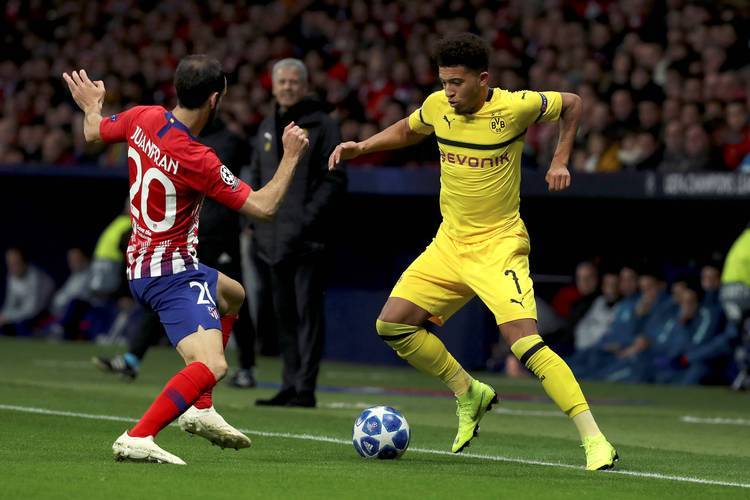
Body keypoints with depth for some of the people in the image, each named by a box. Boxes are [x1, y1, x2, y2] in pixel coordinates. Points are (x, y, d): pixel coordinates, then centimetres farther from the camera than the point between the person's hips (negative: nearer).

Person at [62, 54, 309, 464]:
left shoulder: (143, 119, -6)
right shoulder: (197, 160, -27)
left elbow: (93, 133, 16)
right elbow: (263, 207, -20)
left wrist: (91, 105, 37)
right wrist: (291, 157, -8)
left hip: (142, 262, 10)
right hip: (170, 272, -10)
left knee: (232, 295, 35)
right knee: (212, 366, -25)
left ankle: (200, 408, 30)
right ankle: (137, 438, -33)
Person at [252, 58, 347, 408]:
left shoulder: (322, 126, -2)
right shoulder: (267, 128, 18)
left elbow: (334, 180, -6)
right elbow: (257, 179, 24)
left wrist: (309, 217, -15)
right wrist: (256, 222, 12)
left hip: (307, 239, -7)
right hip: (272, 240, 7)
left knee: (307, 313, -8)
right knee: (284, 315, 9)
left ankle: (305, 388, -9)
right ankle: (290, 386, 14)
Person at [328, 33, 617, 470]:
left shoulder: (514, 107, -16)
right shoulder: (438, 107, -2)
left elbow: (572, 104, 4)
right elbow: (408, 130, 22)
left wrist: (560, 161, -2)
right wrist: (362, 147, 8)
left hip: (499, 243, -6)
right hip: (450, 241, 6)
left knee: (525, 343, -22)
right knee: (392, 325, -1)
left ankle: (594, 440, -20)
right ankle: (470, 394, 19)